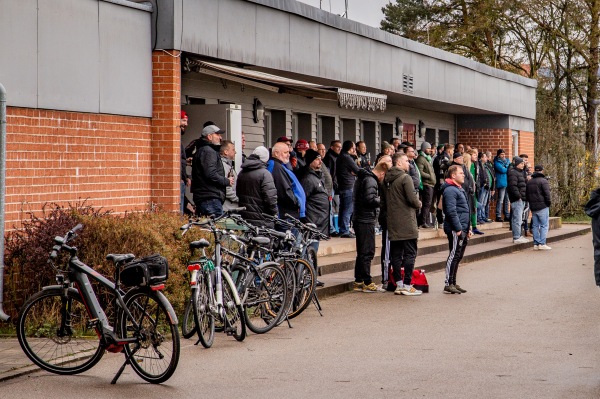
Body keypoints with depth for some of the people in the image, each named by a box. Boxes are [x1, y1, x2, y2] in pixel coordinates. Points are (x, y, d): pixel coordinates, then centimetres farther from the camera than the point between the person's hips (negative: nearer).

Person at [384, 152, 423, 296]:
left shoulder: (387, 180, 11)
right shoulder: (405, 178, -13)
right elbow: (413, 199, -18)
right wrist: (419, 204, 3)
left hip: (392, 223, 7)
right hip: (406, 223, -7)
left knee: (396, 254, 9)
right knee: (410, 253, -2)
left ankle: (398, 284, 12)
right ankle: (407, 285, -4)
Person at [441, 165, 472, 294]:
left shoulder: (460, 189, 20)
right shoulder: (450, 190, -14)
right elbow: (451, 211, -21)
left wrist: (468, 228, 22)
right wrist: (458, 229, -21)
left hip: (462, 229, 10)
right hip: (455, 230, -10)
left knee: (457, 257, 13)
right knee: (454, 255, -9)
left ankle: (453, 283, 19)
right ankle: (448, 284, -6)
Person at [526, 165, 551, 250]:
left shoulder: (529, 182, 13)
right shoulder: (543, 181, -10)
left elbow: (526, 195, 18)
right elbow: (547, 194, -16)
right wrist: (549, 202, -3)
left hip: (533, 207, 7)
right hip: (542, 206, -7)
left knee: (535, 226, 9)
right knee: (544, 225, -3)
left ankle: (536, 244, 8)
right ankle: (542, 244, -8)